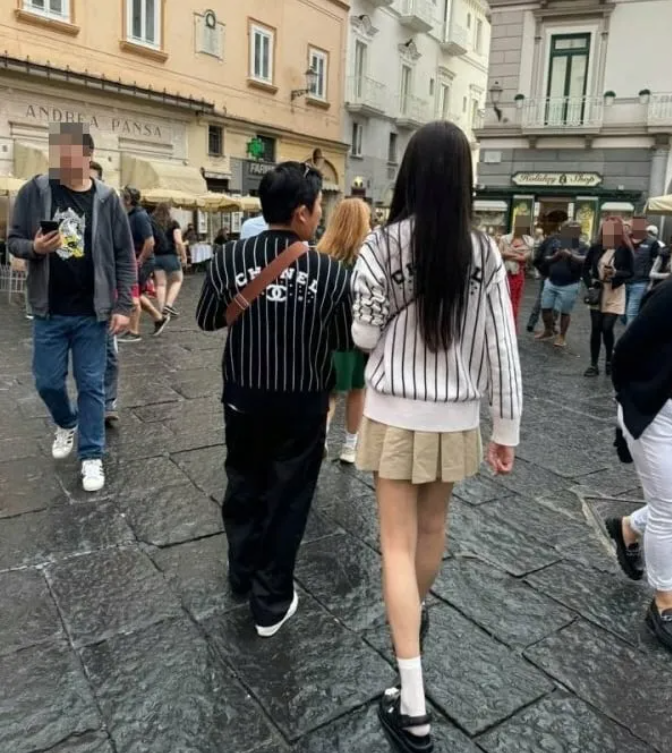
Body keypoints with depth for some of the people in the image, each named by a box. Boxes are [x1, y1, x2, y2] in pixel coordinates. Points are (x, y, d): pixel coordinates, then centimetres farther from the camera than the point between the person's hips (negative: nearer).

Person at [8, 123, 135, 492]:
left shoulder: (106, 199, -4)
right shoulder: (34, 191, -3)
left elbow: (125, 257, -1)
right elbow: (14, 240, 4)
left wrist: (123, 307, -6)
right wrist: (34, 247, -20)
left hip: (92, 312, -1)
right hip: (49, 312, 2)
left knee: (91, 385, 5)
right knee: (47, 382, 11)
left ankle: (91, 456, 18)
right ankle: (67, 423, 42)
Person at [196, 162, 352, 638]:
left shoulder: (229, 258, -10)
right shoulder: (331, 271, -17)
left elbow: (207, 320, 4)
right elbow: (346, 342, -4)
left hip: (243, 396, 3)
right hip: (303, 404, -2)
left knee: (244, 486, 23)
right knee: (288, 498, 13)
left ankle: (242, 575, 42)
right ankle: (271, 604, 25)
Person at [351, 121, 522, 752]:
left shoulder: (383, 244, -13)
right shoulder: (484, 253, -7)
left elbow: (364, 337, -8)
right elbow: (501, 349, -5)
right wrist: (507, 429, 5)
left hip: (395, 412, -2)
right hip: (456, 416, 3)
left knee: (398, 543, 5)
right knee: (432, 528, 24)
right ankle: (415, 616, 51)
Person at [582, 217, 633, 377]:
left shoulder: (625, 250, -6)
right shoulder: (595, 249, 0)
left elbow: (630, 273, -3)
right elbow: (585, 268, 9)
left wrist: (616, 273, -23)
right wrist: (590, 282, -7)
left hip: (615, 294, -3)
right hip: (597, 293, 3)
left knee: (607, 328, -10)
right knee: (595, 329, 4)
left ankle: (609, 361, 15)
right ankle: (594, 364, 13)